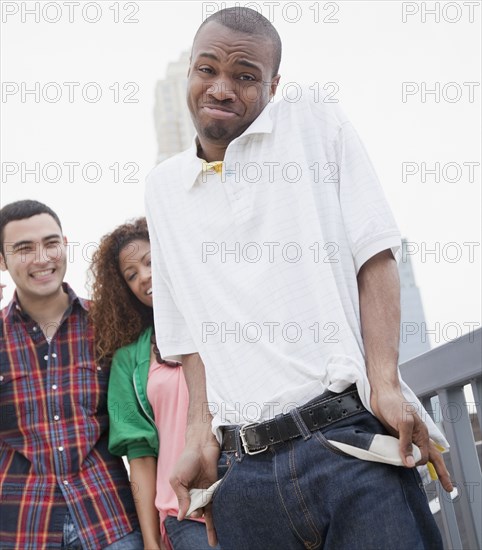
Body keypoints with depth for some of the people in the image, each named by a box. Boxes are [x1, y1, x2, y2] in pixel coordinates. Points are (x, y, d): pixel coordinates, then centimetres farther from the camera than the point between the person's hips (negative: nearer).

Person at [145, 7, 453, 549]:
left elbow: (373, 256, 0)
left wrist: (384, 386, -12)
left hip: (350, 440, -2)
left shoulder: (316, 124, 8)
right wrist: (201, 435, 5)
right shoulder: (164, 187, 16)